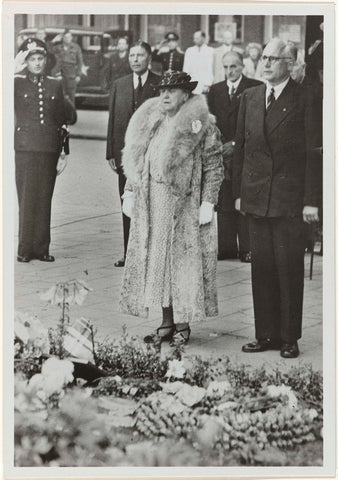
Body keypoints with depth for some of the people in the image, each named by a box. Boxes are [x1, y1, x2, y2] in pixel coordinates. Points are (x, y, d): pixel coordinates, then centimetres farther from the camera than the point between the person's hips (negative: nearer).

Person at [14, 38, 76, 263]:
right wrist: (15, 70, -13)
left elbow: (70, 118, 16)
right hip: (26, 149, -2)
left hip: (50, 149, 2)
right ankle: (25, 248, 6)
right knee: (27, 199, -2)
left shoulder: (55, 86, 12)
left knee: (44, 199, 5)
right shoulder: (17, 84, 5)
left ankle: (42, 248, 11)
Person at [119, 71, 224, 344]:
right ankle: (167, 322, 17)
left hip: (183, 206, -6)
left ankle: (183, 324, 8)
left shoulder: (202, 125, -5)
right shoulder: (147, 122, 12)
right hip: (151, 206, 6)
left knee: (183, 264, -1)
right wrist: (130, 193, 12)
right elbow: (135, 162, 18)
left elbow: (214, 167, -7)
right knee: (156, 262, 8)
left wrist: (208, 202, -12)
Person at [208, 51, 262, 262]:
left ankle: (247, 248, 2)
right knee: (224, 204, 2)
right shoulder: (215, 90, 15)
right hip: (221, 153, 4)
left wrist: (235, 144, -9)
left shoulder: (255, 88, 1)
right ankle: (226, 247, 8)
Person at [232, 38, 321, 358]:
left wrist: (311, 200, -10)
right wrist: (239, 192, 9)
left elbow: (312, 152, -7)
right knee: (261, 268, 9)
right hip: (256, 197, 5)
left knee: (289, 269, 1)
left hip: (290, 198, -5)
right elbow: (240, 147, 13)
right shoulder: (249, 98, 10)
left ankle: (289, 338, 12)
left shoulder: (303, 100, -5)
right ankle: (266, 335, 18)